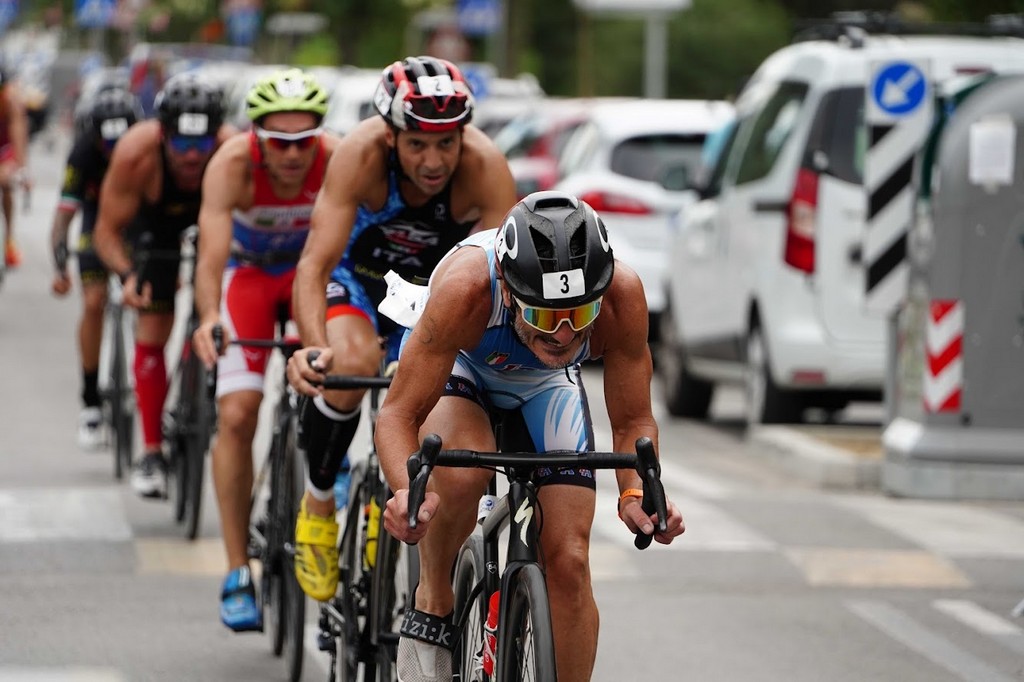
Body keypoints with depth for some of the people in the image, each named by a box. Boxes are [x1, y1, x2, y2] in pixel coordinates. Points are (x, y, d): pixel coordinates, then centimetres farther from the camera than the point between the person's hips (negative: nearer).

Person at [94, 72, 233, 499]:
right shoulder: (135, 154, -37)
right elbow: (107, 229, -27)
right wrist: (126, 274, -44)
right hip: (157, 221, 0)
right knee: (153, 330, -4)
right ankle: (152, 452, 2)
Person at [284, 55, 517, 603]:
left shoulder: (485, 167, -32)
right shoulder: (361, 154, -34)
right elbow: (315, 264, -40)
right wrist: (313, 347, -58)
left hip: (441, 287, 2)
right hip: (361, 276, -2)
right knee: (352, 364, -32)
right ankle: (318, 502, -9)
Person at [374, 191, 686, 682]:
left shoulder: (621, 297, -35)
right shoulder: (466, 288, -43)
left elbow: (633, 423, -22)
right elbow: (399, 414, -36)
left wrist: (636, 493, -41)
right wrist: (407, 491, -55)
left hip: (545, 384, 2)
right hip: (455, 366, -2)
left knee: (569, 561, -8)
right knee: (462, 474, -35)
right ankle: (432, 602, -9)